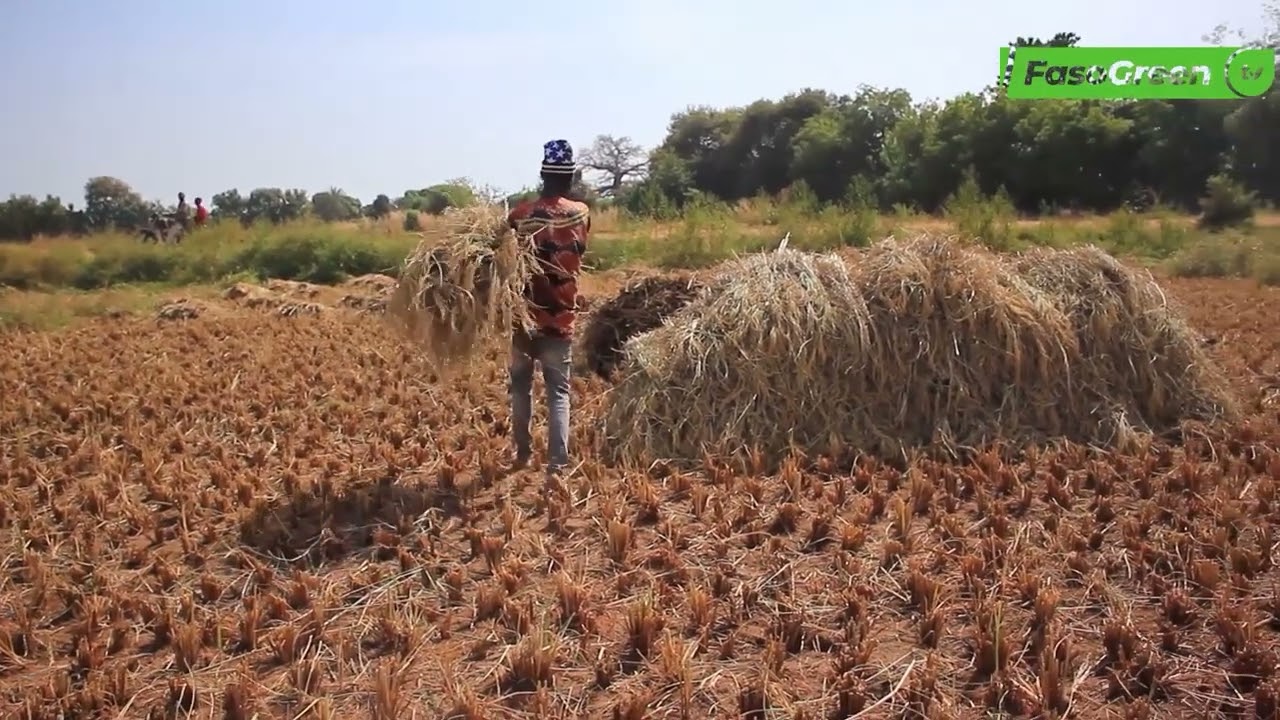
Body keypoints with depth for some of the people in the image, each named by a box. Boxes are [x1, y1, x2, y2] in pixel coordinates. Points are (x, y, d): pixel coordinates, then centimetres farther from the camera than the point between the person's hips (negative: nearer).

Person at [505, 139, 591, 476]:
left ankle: (522, 453, 26)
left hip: (524, 316, 0)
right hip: (560, 319, 0)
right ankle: (557, 464, -7)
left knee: (520, 386, 17)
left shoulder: (520, 215, -7)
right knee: (559, 392, 2)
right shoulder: (582, 214, -1)